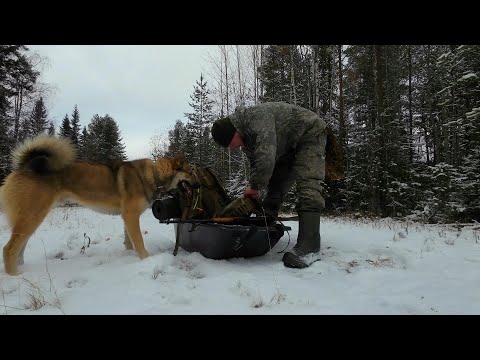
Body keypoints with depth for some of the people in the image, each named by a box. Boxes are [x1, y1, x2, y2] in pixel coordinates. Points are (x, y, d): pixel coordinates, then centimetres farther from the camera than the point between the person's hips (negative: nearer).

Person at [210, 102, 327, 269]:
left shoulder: (257, 117, -33)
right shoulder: (246, 137, -2)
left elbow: (266, 158, -41)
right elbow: (255, 164, 4)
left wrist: (255, 187, -28)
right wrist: (257, 189, -10)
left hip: (310, 133, -9)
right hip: (289, 146, 9)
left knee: (308, 187, -24)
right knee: (273, 186, 7)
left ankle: (309, 247, -29)